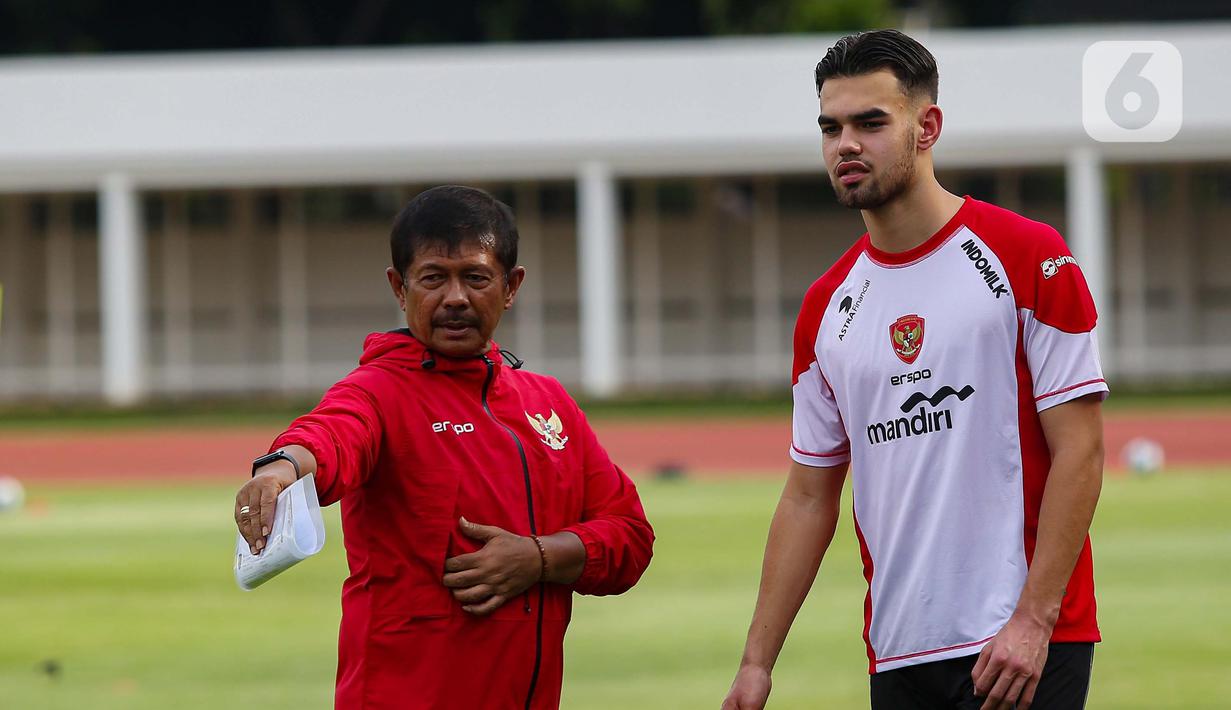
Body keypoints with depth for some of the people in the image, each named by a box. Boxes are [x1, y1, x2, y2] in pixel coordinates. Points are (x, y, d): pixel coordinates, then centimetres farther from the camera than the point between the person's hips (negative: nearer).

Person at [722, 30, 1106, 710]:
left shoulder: (1029, 258, -3)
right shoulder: (827, 307, 13)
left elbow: (1079, 451, -7)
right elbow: (808, 499, 16)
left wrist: (1033, 620, -16)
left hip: (1029, 647, -5)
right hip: (898, 653, 5)